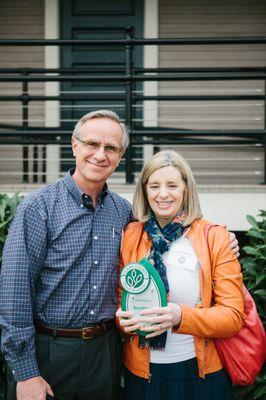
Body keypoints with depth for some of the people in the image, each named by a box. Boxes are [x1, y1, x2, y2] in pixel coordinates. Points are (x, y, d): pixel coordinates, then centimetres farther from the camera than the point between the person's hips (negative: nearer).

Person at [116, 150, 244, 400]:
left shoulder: (214, 238, -7)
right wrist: (125, 318, -14)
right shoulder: (130, 236, 0)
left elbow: (233, 316, -9)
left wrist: (181, 316, -25)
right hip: (142, 372, 2)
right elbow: (119, 299, 9)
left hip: (200, 373, -1)